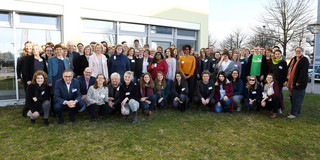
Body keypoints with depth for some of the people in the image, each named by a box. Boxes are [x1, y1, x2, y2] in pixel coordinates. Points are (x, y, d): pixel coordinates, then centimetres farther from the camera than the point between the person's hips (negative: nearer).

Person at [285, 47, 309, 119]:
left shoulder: (304, 60, -8)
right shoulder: (293, 59, 15)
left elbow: (303, 72, -16)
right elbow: (289, 70, 16)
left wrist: (299, 82, -20)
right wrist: (287, 80, 10)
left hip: (299, 83, -8)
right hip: (291, 82, 8)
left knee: (297, 98, -3)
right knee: (292, 97, 13)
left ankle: (293, 113, 1)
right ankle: (297, 111, 25)